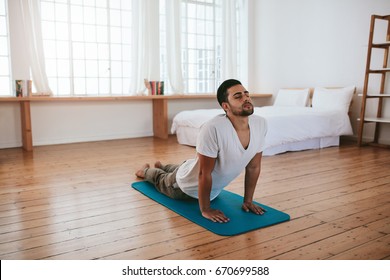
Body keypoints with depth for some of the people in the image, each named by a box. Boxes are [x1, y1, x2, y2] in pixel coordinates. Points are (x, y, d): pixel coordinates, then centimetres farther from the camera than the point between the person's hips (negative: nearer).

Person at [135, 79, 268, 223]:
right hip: (187, 185, -6)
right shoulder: (213, 129, -42)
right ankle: (146, 170, 61)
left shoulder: (261, 124, -22)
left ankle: (162, 166, 68)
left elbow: (254, 167, -11)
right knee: (163, 181, 29)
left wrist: (248, 201, -6)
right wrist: (205, 210, -25)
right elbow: (204, 173, -34)